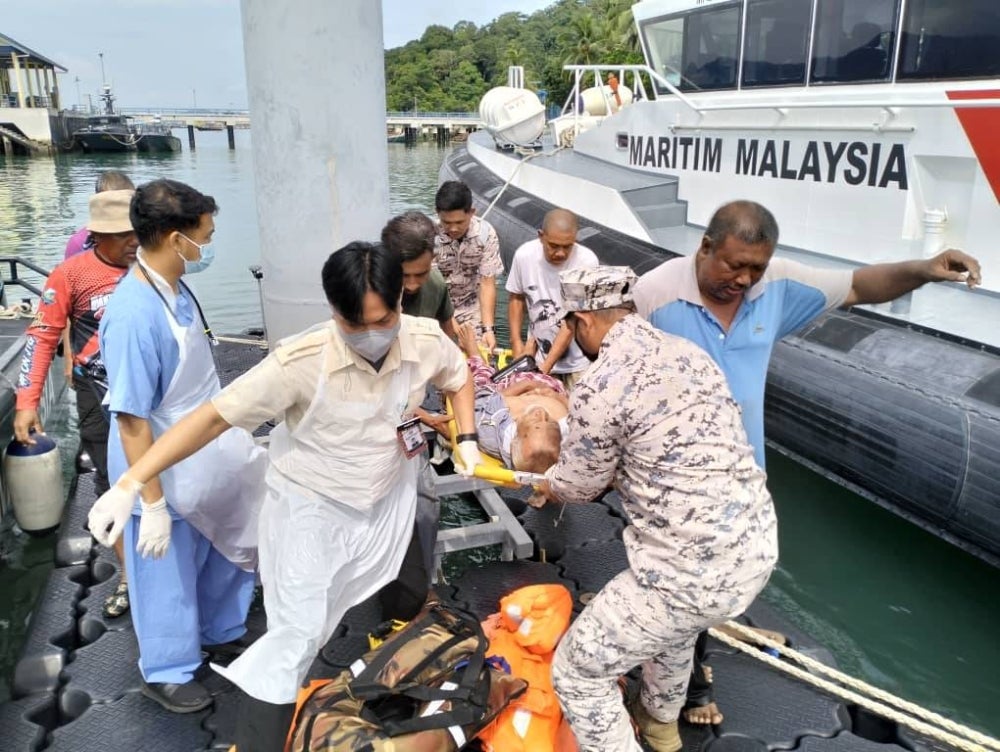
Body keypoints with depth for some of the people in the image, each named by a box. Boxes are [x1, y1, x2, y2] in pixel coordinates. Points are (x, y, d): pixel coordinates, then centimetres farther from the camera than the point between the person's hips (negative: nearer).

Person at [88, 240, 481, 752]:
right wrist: (131, 483, -32)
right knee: (296, 633, -5)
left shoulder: (426, 341, -19)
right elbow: (216, 416, -29)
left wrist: (466, 437, -5)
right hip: (311, 505, -4)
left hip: (390, 495, 5)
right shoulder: (302, 361, -32)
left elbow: (458, 377, 5)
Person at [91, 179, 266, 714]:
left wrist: (228, 446, 19)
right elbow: (132, 420, -27)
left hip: (202, 463, 8)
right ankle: (166, 673, 38)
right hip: (164, 476, -8)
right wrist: (152, 504, -22)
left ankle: (221, 630, 51)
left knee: (220, 555, 25)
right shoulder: (134, 315, -30)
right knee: (167, 575, 14)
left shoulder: (176, 289, -4)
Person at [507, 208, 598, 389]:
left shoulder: (587, 261, -21)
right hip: (538, 355, 2)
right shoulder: (524, 255, -12)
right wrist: (516, 341, -2)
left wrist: (546, 365, -23)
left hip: (578, 362, -2)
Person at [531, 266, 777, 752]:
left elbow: (579, 485, -1)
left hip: (696, 573, -9)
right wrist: (615, 473, 35)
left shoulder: (599, 386, -16)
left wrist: (543, 489, 23)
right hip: (757, 547, 9)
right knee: (673, 623, 38)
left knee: (577, 672, 10)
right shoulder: (688, 352, 8)